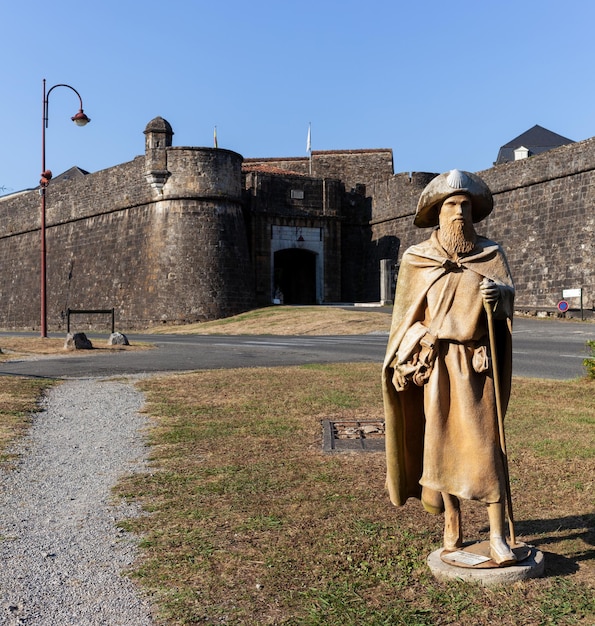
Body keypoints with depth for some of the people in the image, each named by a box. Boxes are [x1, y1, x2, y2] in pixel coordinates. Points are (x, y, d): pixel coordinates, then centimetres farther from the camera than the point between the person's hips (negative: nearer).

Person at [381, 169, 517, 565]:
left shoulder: (491, 255, 6)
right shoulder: (417, 259, 4)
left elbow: (507, 298, -4)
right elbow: (407, 316, 7)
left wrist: (499, 293, -27)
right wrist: (404, 363, 3)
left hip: (477, 365, 0)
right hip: (433, 365, 1)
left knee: (485, 443, -6)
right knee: (441, 442, 4)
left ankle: (498, 536, 0)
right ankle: (452, 525, 20)